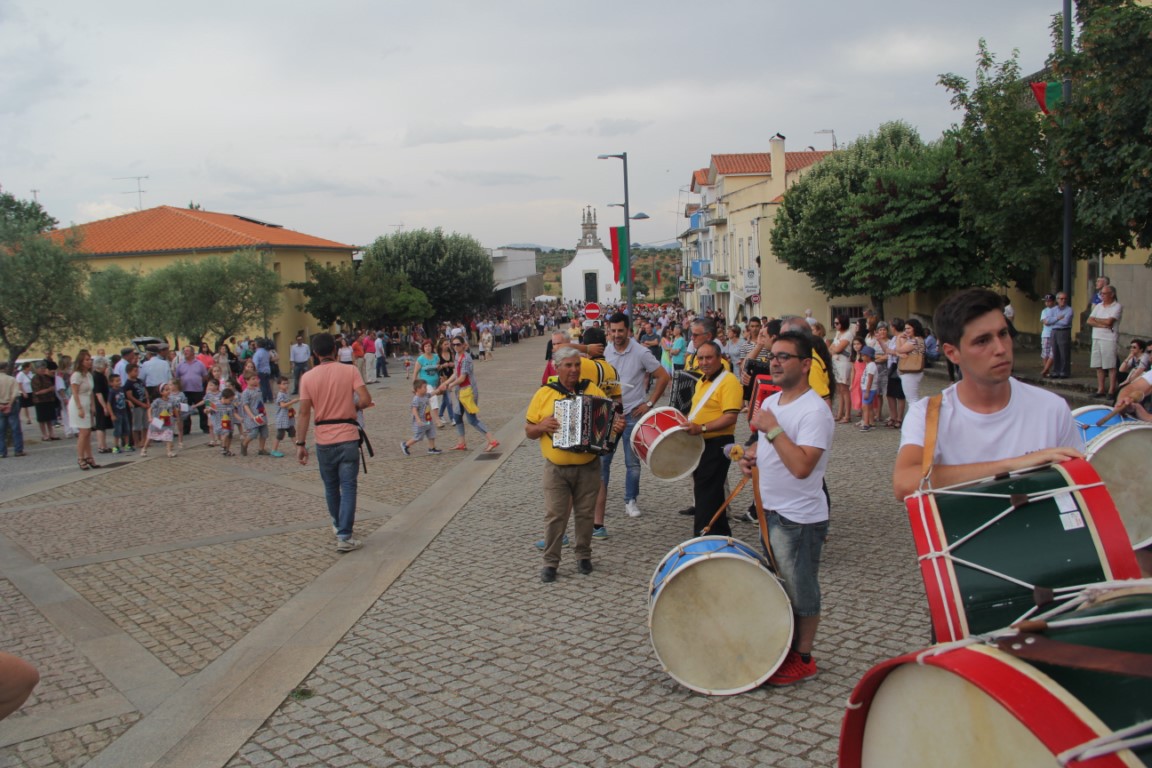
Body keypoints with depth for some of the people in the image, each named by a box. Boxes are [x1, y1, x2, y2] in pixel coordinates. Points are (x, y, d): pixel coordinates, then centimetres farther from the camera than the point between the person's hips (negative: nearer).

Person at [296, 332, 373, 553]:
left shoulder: (308, 377, -2)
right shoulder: (350, 371, -5)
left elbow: (304, 413, -5)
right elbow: (365, 399, -14)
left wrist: (301, 444, -2)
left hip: (323, 439, 2)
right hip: (348, 437, -2)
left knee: (331, 486, 19)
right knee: (348, 487, 0)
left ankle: (339, 525, 37)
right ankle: (344, 537, -6)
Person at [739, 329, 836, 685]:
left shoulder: (815, 411, -21)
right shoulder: (771, 402, 7)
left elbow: (802, 466, -31)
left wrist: (772, 428, -27)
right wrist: (751, 454, 3)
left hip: (800, 519, -9)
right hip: (771, 511, 9)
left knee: (801, 591, 5)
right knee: (780, 587, 21)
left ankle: (803, 659, 19)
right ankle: (785, 646, 36)